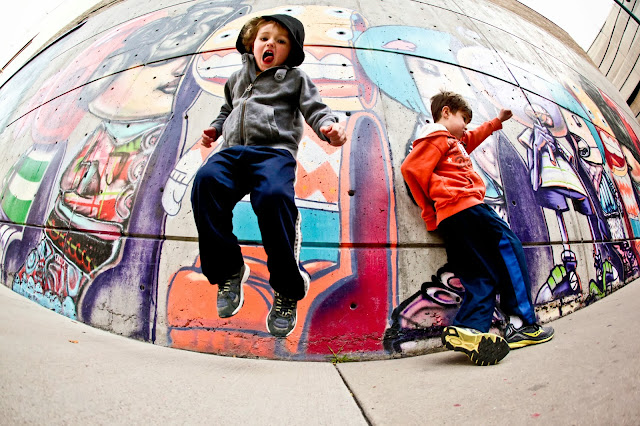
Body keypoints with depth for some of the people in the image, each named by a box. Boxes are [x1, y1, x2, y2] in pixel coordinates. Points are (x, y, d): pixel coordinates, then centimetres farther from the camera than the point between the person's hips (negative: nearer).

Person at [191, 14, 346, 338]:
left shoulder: (295, 78, 20)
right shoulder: (237, 79, 33)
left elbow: (314, 108, 8)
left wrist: (328, 126, -13)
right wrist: (215, 129, 25)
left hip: (274, 151, -4)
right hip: (232, 151, 4)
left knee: (273, 195, -38)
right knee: (206, 181, -32)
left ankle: (288, 290, -23)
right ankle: (228, 270, -18)